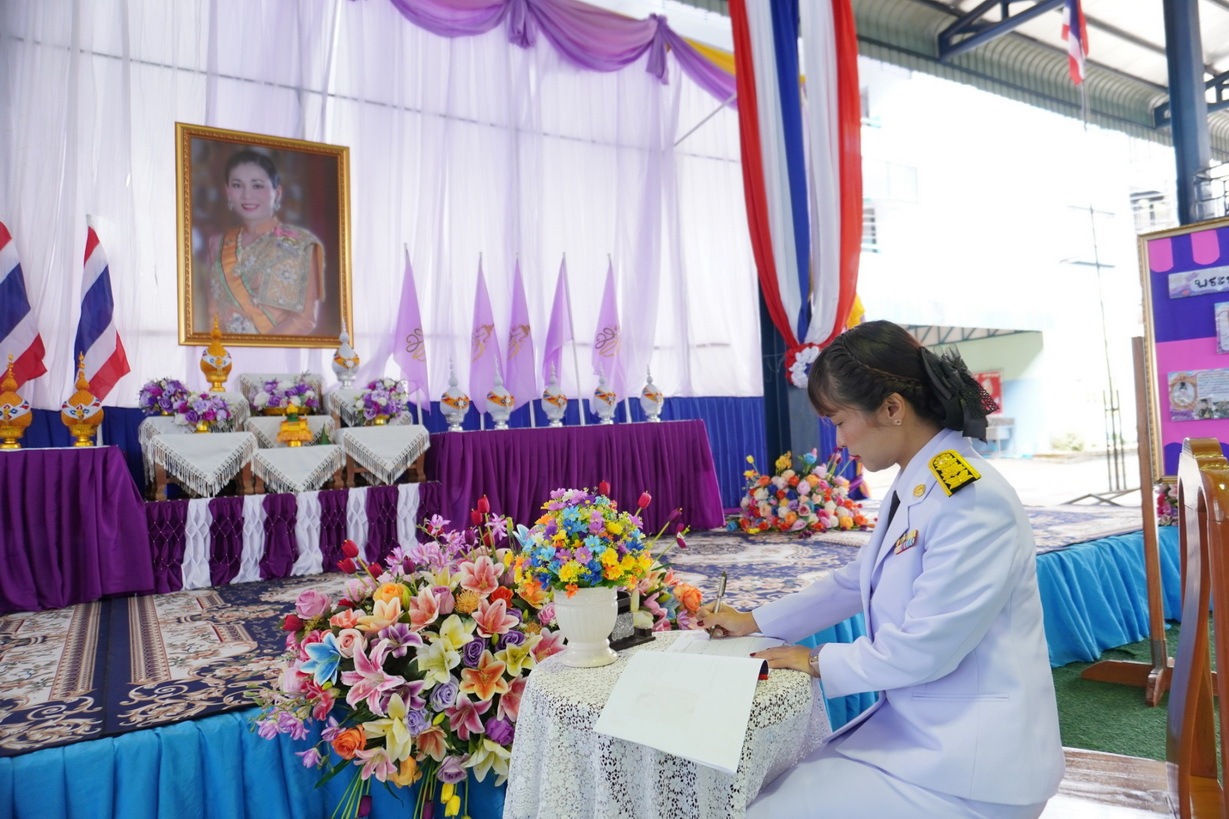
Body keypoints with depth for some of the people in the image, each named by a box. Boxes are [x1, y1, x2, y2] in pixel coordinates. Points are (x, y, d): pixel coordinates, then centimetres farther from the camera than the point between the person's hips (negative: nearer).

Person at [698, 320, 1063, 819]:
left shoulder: (972, 502, -24)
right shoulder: (912, 489, 6)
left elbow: (920, 650, -24)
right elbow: (853, 583, 16)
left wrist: (818, 662, -9)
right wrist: (753, 622, 14)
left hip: (970, 761, -8)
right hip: (914, 728, 8)